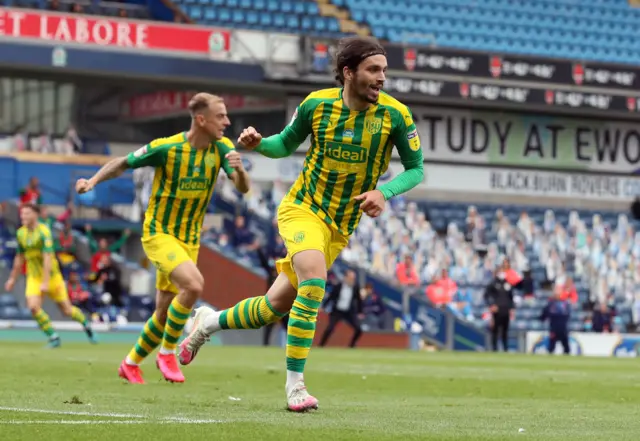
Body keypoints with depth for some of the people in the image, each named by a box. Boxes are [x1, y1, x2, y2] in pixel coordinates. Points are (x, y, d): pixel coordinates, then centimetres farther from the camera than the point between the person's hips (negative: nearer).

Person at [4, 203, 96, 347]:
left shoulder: (44, 232, -20)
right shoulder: (21, 233, 1)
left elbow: (47, 258, -26)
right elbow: (20, 257, 15)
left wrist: (45, 282, -32)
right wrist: (13, 278, 18)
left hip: (52, 276, -5)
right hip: (34, 277, 5)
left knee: (66, 310, 3)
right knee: (33, 307, -18)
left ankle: (86, 323, 35)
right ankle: (53, 337, -4)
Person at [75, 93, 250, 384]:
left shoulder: (222, 148, -7)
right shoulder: (166, 148, -17)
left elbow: (243, 188, -16)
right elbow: (123, 163, -3)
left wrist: (239, 169, -38)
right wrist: (94, 180, -19)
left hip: (189, 239, 5)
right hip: (158, 233, -5)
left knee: (164, 312, 9)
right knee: (193, 284, -29)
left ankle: (131, 364, 31)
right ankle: (167, 352, -12)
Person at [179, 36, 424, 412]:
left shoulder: (395, 115, -11)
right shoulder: (317, 104, -9)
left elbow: (416, 169, -2)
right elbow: (286, 144, 9)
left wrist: (385, 192, -20)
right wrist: (258, 143, -12)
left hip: (340, 228, 3)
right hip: (303, 209, -3)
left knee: (275, 308, 8)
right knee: (314, 279, -31)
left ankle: (209, 322, 37)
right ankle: (295, 383, -23)